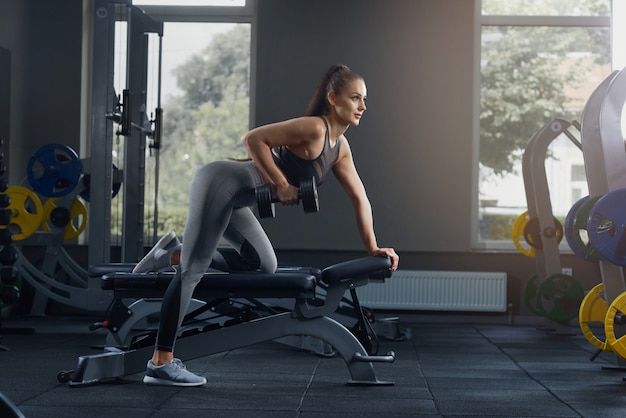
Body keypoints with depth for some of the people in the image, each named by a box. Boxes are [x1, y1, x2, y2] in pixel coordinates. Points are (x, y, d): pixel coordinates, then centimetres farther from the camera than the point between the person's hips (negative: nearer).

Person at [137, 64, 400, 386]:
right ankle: (160, 363, -14)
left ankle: (175, 254, 13)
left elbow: (360, 199, 15)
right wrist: (281, 185, -19)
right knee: (194, 269, -12)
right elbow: (254, 139, -21)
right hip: (219, 181, -10)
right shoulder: (313, 129, -16)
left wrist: (372, 248, 12)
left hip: (234, 198, 10)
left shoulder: (340, 146, 11)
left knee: (264, 266, 12)